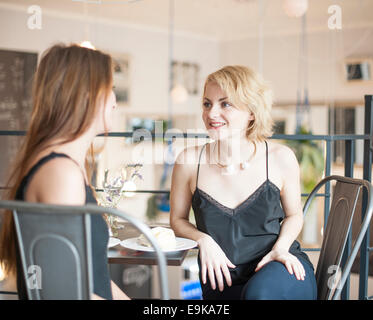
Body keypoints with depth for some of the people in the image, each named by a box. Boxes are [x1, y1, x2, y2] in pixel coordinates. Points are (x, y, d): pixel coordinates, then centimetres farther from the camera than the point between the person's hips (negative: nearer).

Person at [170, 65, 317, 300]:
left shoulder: (280, 157, -4)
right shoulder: (190, 161, -6)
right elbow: (178, 219, 9)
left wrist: (280, 247, -7)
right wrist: (203, 240, -9)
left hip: (279, 271, 0)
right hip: (222, 285, 0)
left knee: (260, 291, -33)